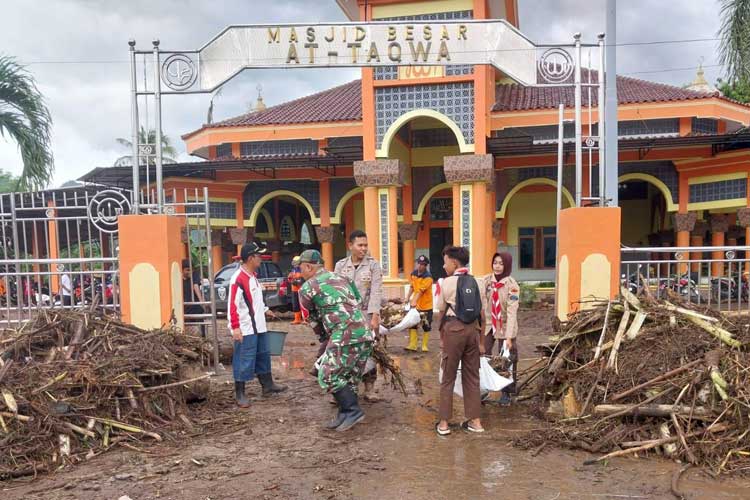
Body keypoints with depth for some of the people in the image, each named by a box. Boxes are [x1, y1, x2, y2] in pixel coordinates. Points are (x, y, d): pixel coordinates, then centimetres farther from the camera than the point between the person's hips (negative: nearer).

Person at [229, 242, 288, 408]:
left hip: (258, 326, 10)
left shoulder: (252, 275, 12)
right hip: (245, 330, -10)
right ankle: (240, 394, 8)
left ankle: (268, 385, 33)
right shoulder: (238, 278, -19)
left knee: (263, 356, 19)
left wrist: (264, 309, 21)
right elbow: (233, 305, -22)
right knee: (244, 361, -3)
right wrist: (235, 327, -24)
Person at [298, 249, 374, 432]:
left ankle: (353, 411, 0)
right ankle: (346, 415, 20)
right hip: (365, 333, 7)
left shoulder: (307, 288, 6)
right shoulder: (342, 277, 23)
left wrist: (322, 334, 33)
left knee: (328, 376, 3)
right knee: (350, 377, 16)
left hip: (345, 335, -7)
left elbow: (312, 319, 16)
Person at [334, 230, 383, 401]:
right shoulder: (340, 266, 7)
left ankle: (368, 390, 13)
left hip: (367, 316, -2)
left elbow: (376, 292, -6)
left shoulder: (373, 265, 0)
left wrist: (375, 316, -15)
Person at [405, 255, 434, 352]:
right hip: (414, 304, 5)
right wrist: (408, 297, 8)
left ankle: (424, 346, 16)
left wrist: (414, 301, -40)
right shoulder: (413, 273, 2)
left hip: (426, 305, -5)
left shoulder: (428, 277, -19)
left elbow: (421, 291, -30)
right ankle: (412, 345, 7)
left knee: (426, 326, 4)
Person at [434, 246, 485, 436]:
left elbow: (441, 312, 2)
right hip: (472, 329, 4)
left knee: (448, 378, 6)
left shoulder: (448, 282, -4)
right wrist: (481, 340, 12)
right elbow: (482, 314, 5)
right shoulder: (475, 282, 6)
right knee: (472, 376, 14)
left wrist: (441, 336, 15)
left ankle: (444, 423, 10)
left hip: (454, 329, -4)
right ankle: (475, 421, 18)